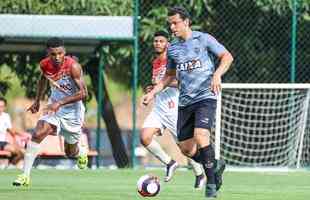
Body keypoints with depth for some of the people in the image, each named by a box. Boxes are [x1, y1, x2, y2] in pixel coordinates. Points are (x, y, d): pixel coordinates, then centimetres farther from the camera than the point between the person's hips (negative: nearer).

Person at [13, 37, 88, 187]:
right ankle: (26, 175, -18)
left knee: (70, 152, 12)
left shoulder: (73, 66, -27)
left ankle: (82, 152, 51)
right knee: (37, 134, -22)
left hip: (72, 110, -3)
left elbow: (82, 93, -30)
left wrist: (59, 103, -37)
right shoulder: (44, 65, -11)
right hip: (54, 106, 3)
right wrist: (37, 100, 17)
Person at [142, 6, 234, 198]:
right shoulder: (172, 48, 12)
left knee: (200, 136, -26)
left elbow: (227, 56, -5)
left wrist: (217, 74, -22)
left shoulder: (203, 39, -3)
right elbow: (170, 75, 24)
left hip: (205, 97, -6)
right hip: (185, 101, 6)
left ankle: (211, 184, -15)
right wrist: (153, 92, 14)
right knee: (186, 148, 1)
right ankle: (216, 165, 27)